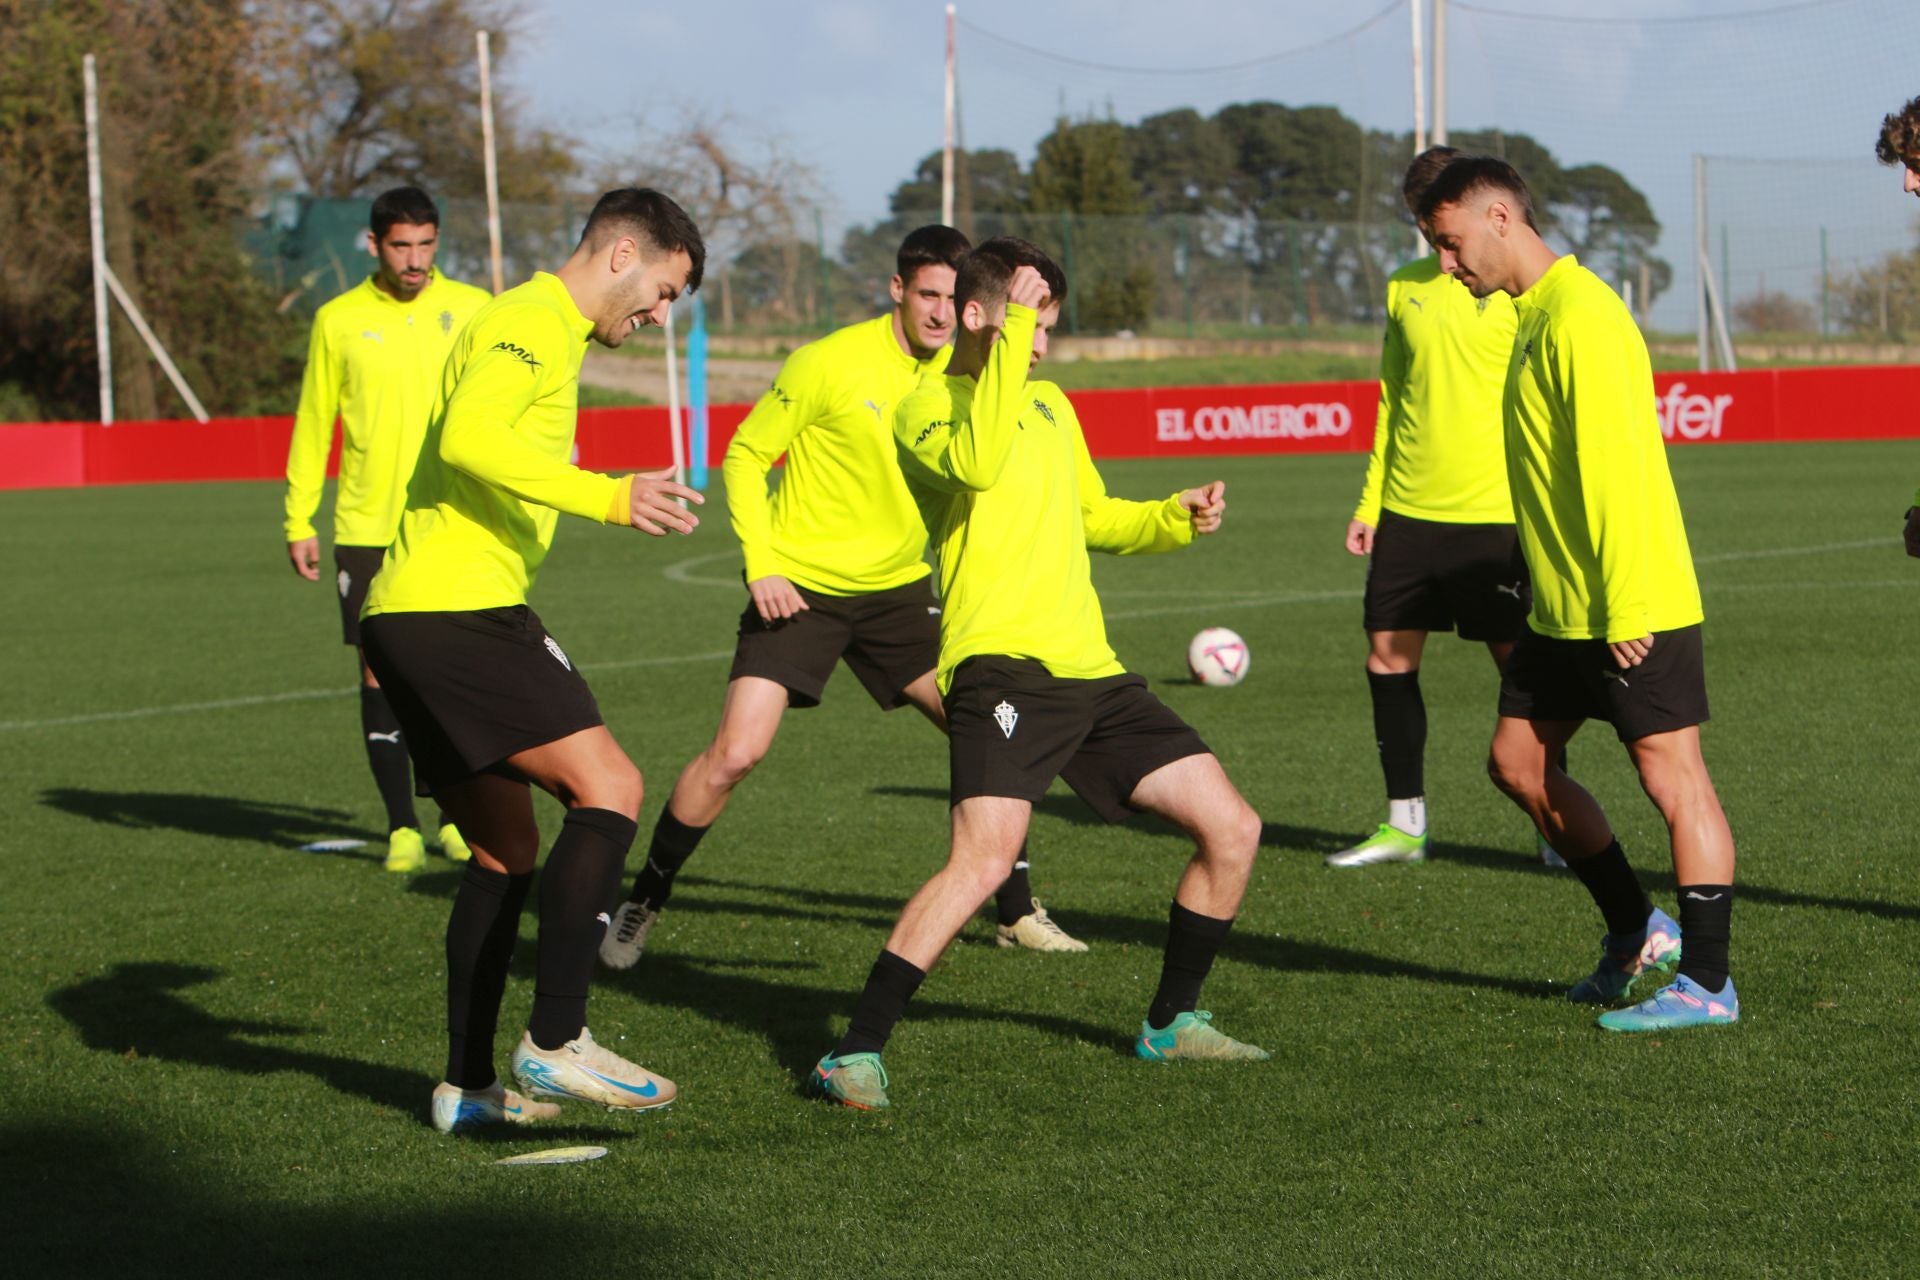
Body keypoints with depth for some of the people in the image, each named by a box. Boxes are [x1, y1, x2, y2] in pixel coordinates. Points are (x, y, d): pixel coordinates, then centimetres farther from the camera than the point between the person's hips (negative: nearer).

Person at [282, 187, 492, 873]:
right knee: (380, 674, -1)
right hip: (368, 529, 0)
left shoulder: (472, 310, 4)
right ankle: (402, 827, 7)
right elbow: (313, 423, 9)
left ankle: (457, 816, 14)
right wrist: (299, 521, 6)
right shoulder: (339, 321, 4)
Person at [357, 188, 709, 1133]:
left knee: (505, 853, 14)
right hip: (459, 609, -11)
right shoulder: (531, 323, -9)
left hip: (410, 615, 11)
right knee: (607, 786, -15)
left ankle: (468, 1085, 16)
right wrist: (606, 498, -31)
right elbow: (468, 438, -26)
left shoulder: (534, 328, 24)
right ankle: (555, 1042, -20)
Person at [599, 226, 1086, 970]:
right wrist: (761, 565, -14)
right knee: (736, 752, -15)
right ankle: (642, 904, 5)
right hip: (799, 587, -5)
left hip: (897, 588, 5)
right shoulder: (831, 363, -14)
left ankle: (1016, 913, 13)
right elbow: (745, 455, -6)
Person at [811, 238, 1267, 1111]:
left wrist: (1176, 518, 16)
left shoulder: (1049, 404, 23)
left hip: (1091, 673, 8)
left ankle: (1171, 1023, 23)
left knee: (1231, 827, 7)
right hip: (1001, 667, -8)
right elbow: (977, 462, -27)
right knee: (984, 858, -26)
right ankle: (855, 1055, -19)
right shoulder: (927, 409, -3)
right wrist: (1011, 329, -24)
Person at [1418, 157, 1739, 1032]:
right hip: (1563, 609, 10)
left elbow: (1619, 466, -22)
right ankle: (1636, 934, 24)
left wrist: (1624, 607, -23)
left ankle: (1706, 984, 0)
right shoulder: (1532, 315, 14)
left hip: (1635, 606, -10)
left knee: (1672, 777, -4)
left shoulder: (1582, 315, -17)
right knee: (1518, 762, 13)